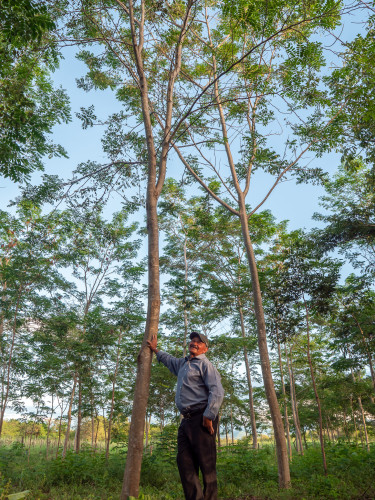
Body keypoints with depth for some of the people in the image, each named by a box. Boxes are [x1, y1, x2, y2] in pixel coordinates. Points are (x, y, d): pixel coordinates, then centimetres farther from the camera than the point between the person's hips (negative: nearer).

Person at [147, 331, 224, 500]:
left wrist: (209, 416, -19)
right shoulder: (182, 363, 22)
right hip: (186, 420, 8)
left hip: (201, 419, -8)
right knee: (185, 462, 3)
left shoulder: (205, 365, -2)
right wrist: (155, 349, 49)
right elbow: (169, 360, 46)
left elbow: (217, 391, -14)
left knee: (206, 464, -6)